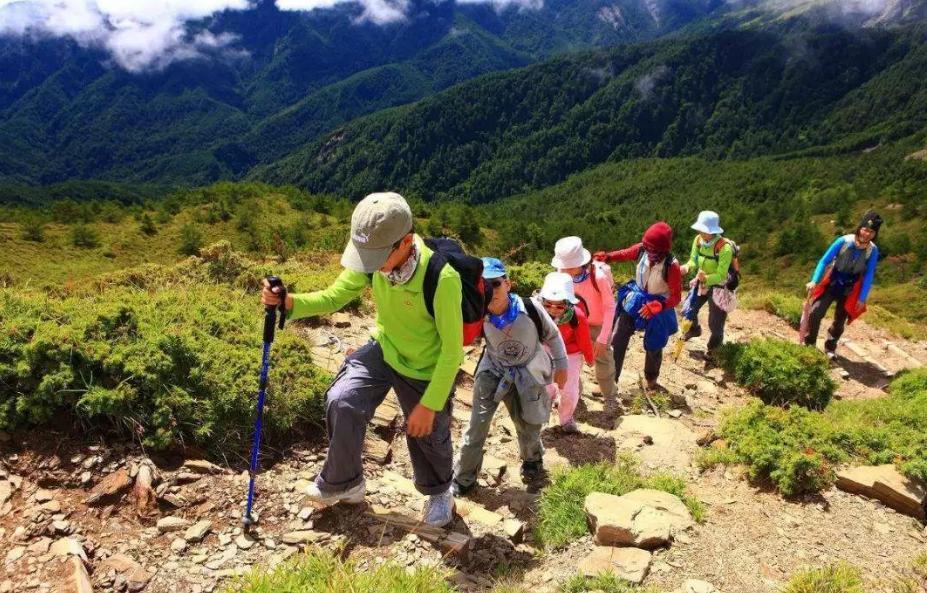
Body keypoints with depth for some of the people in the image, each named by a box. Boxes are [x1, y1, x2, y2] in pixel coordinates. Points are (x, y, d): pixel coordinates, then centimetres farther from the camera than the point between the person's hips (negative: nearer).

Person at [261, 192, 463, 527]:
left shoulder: (442, 278, -37)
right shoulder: (372, 261, -22)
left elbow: (452, 350, -26)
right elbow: (334, 297, -7)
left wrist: (430, 404, -21)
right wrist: (288, 302, -26)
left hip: (426, 369, -4)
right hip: (384, 350, 4)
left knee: (427, 436, 14)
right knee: (342, 401, -16)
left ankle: (439, 492, 50)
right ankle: (344, 483, 11)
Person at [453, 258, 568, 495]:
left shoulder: (530, 308, -27)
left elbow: (552, 335, -9)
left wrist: (561, 365, -1)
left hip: (529, 372, 0)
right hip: (493, 371, 0)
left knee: (528, 424, 16)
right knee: (477, 423, -5)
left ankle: (532, 459, 50)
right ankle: (463, 479, 14)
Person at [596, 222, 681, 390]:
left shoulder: (672, 266, -29)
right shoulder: (641, 250, -18)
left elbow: (676, 296, -24)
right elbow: (626, 254, 4)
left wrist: (657, 306, -41)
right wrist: (608, 257, -16)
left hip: (658, 308, -3)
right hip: (635, 301, 3)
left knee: (653, 347, 17)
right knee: (617, 340, 2)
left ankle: (651, 380, 44)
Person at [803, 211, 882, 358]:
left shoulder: (872, 251, -16)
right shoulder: (844, 241, -20)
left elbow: (869, 276, -9)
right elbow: (825, 260, -14)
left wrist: (862, 299, -8)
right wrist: (814, 281, -22)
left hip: (849, 291, 1)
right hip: (831, 284, -1)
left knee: (839, 321, 11)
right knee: (815, 313, -14)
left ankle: (830, 348, 32)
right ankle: (809, 343, 6)